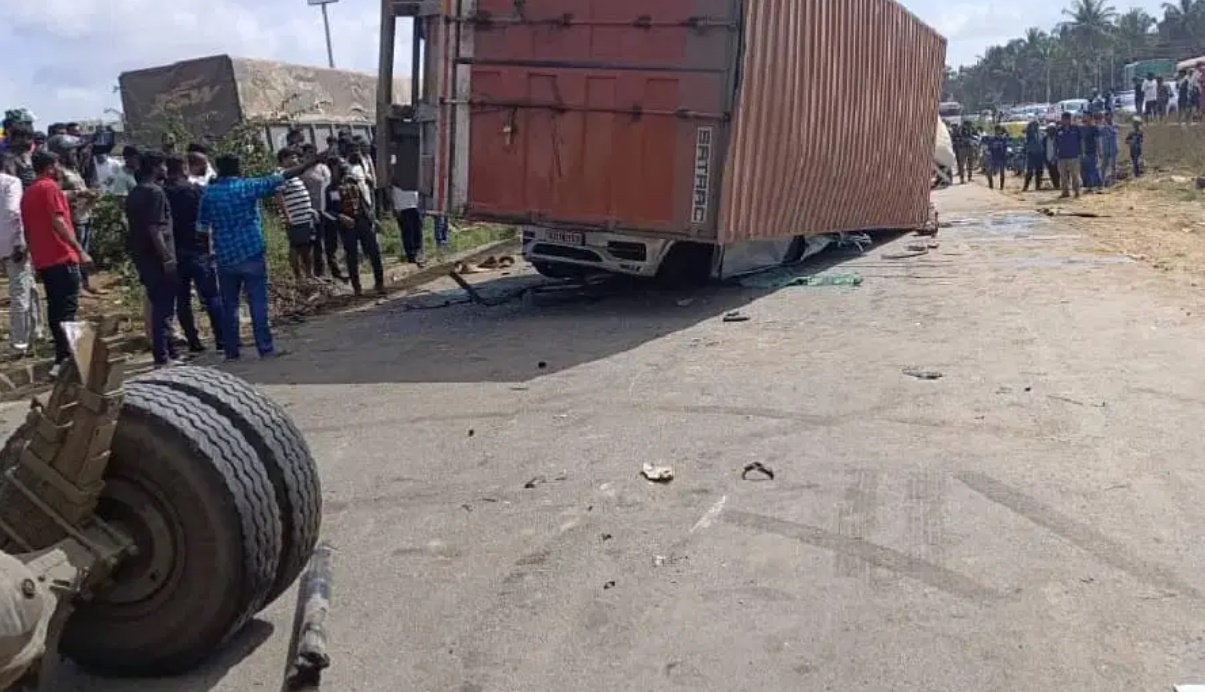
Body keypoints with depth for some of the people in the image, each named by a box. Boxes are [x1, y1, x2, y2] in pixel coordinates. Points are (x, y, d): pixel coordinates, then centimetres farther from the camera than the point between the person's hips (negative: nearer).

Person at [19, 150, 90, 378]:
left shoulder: (28, 193, 19)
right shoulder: (50, 187, -6)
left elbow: (28, 229, 21)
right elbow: (58, 222, -17)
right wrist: (79, 250, -18)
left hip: (43, 260, 9)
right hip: (61, 257, -9)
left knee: (55, 307, 13)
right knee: (68, 308, -12)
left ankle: (63, 354, 18)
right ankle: (62, 360, -21)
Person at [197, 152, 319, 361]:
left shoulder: (208, 193, 5)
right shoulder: (248, 186, -3)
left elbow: (202, 225, 7)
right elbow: (284, 176, -1)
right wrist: (312, 162, 4)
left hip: (225, 257, 3)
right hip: (251, 254, -3)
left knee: (229, 305, 9)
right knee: (258, 302, -1)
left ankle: (231, 351, 11)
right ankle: (265, 348, -1)